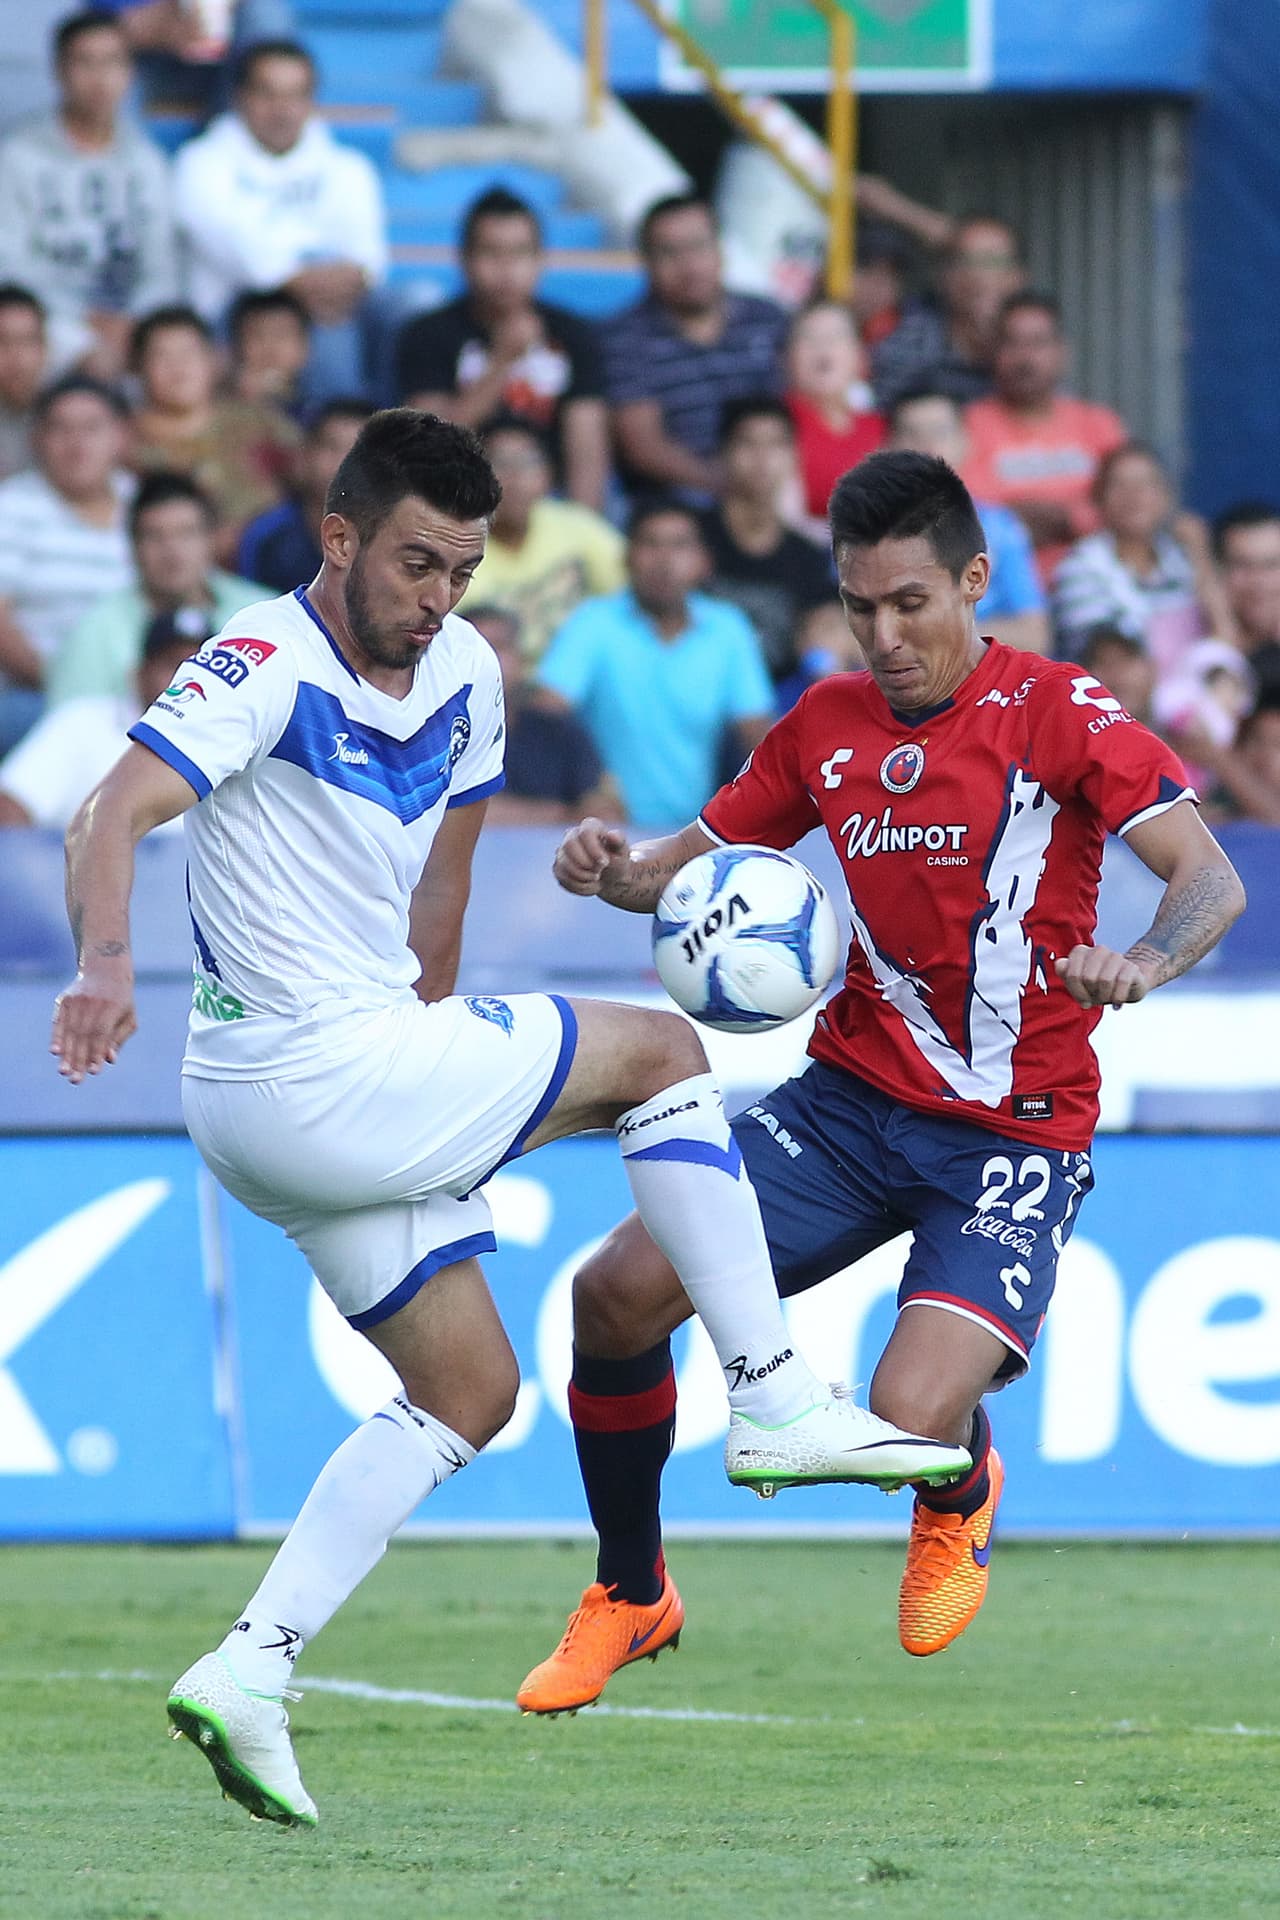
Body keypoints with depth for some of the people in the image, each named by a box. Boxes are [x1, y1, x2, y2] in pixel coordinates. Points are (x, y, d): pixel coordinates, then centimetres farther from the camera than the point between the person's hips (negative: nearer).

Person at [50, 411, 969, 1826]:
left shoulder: (462, 674, 9)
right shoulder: (266, 668, -17)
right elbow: (113, 815, -30)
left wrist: (428, 1017, 25)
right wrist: (106, 963, -47)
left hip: (371, 1065, 9)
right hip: (314, 1072, -9)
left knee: (467, 1392, 11)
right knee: (659, 1055, -1)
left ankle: (249, 1671, 3)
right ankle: (773, 1402, 2)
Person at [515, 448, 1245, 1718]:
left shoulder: (1056, 714, -10)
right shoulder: (829, 724, 6)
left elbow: (1210, 879, -18)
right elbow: (695, 859, 16)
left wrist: (1143, 963, -40)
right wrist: (614, 870, -8)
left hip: (1014, 1132, -5)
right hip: (850, 1098, 5)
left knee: (911, 1418, -23)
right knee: (618, 1290, -14)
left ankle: (962, 1498, 19)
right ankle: (627, 1598, 9)